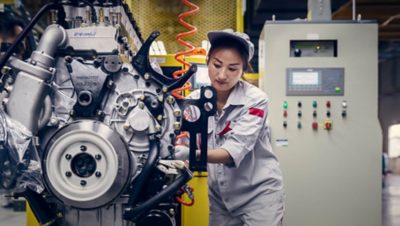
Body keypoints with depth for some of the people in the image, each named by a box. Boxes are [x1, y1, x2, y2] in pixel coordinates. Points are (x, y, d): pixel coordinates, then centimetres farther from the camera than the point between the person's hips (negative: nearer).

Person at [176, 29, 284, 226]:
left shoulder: (255, 100, -17)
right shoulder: (195, 99, -4)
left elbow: (234, 151, -28)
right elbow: (184, 139, -5)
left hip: (259, 192, -4)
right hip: (220, 196, 4)